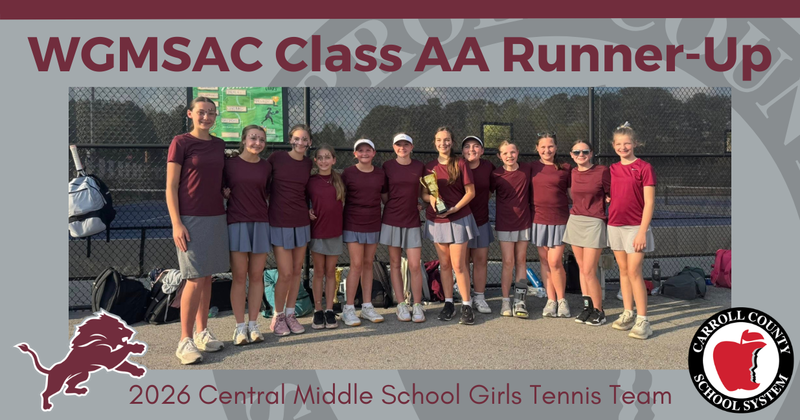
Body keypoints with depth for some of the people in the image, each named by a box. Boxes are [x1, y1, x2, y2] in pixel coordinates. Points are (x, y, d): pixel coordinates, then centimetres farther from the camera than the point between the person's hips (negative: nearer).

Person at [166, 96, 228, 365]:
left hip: (216, 218, 5)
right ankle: (185, 341, 2)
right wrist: (176, 224, -14)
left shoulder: (219, 145, 11)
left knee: (207, 278, 9)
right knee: (195, 280, -7)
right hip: (190, 220, -5)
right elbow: (171, 187, -8)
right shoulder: (180, 143, -5)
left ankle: (202, 332, 20)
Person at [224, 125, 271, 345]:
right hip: (237, 223, -2)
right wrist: (225, 193, -8)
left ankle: (253, 325, 14)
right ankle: (240, 326, 9)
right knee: (239, 276, 0)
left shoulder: (266, 166, 8)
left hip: (261, 224, 2)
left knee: (256, 276, 5)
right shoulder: (230, 163, 1)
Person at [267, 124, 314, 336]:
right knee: (285, 273, -6)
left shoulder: (309, 164, 6)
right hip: (279, 222, -4)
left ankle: (290, 314, 24)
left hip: (301, 222, 4)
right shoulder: (276, 157, -5)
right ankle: (277, 317, 14)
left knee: (297, 271, 9)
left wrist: (310, 209, 5)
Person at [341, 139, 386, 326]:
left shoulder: (380, 174, 5)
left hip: (373, 225, 4)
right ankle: (348, 309, 3)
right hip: (353, 224, -3)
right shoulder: (348, 173, -3)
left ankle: (367, 307, 17)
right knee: (356, 265, -7)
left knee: (368, 264, 9)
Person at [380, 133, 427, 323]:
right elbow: (383, 195, 5)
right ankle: (401, 305, 14)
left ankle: (417, 305, 9)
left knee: (415, 265, -3)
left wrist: (414, 205, 1)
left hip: (412, 220, 0)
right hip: (392, 220, 0)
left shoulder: (419, 166, 4)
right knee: (395, 263, 5)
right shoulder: (387, 166, 1)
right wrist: (396, 207, -3)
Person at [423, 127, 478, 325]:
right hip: (436, 220, 3)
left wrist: (454, 208, -15)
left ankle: (466, 305, 6)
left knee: (458, 264, -5)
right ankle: (448, 303, 19)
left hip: (459, 219, -3)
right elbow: (423, 192, 10)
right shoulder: (429, 167, 6)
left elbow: (471, 192, -4)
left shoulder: (460, 164, -3)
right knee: (444, 264, 9)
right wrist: (430, 198, -13)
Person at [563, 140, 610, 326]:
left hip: (594, 223, -5)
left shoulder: (602, 171, -8)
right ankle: (587, 307, 20)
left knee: (589, 271, -7)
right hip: (575, 221, 6)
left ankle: (598, 311, 8)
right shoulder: (573, 173, 7)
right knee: (582, 268, 10)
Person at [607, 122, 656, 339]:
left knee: (634, 272, -8)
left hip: (635, 227, -5)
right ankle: (628, 314, 18)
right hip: (615, 225, 5)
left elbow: (649, 203, -11)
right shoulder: (612, 169, 9)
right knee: (623, 270, 10)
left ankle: (642, 320, -2)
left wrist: (642, 231, -16)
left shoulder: (644, 168, -7)